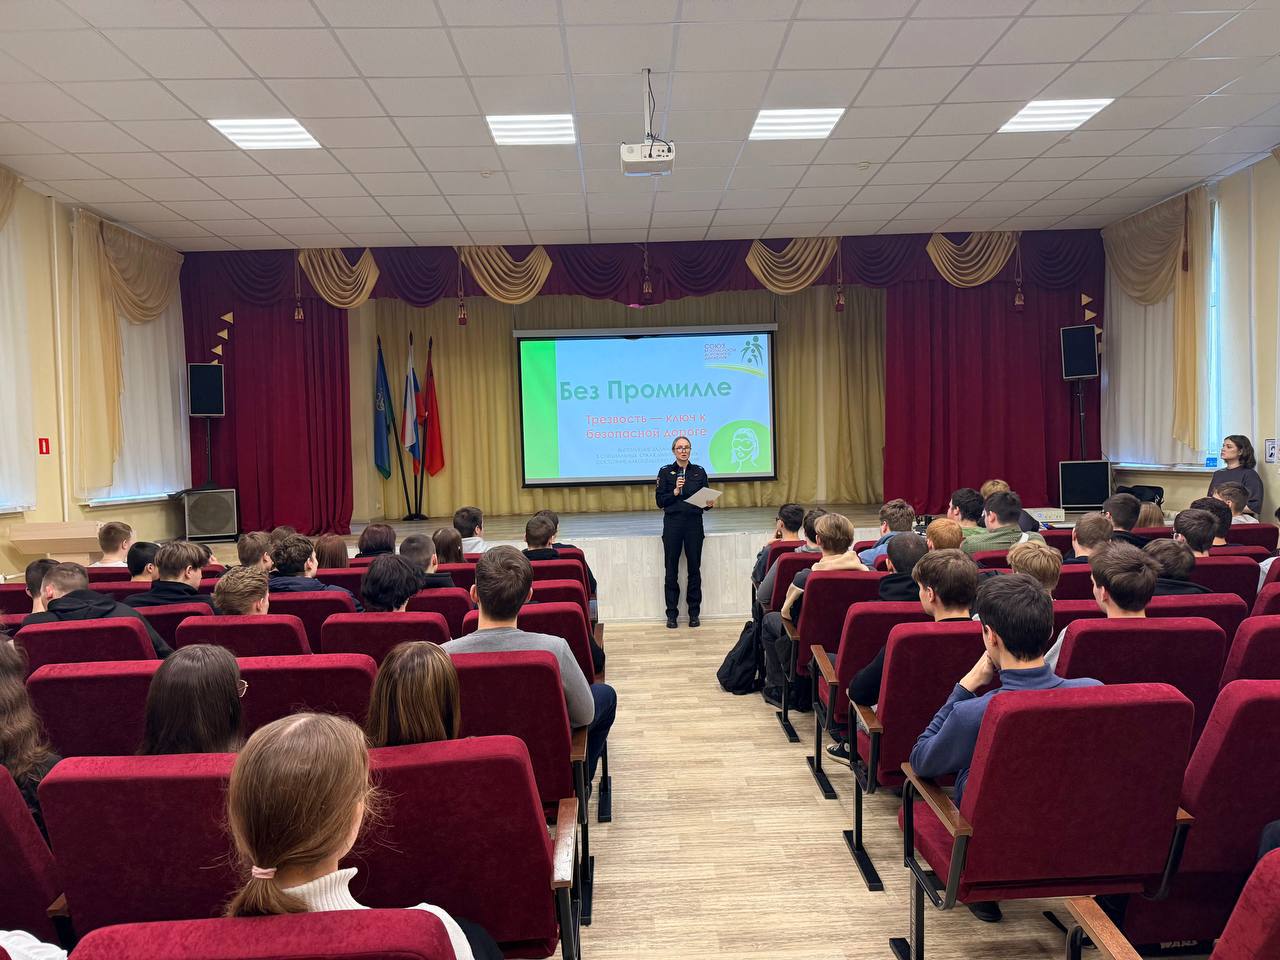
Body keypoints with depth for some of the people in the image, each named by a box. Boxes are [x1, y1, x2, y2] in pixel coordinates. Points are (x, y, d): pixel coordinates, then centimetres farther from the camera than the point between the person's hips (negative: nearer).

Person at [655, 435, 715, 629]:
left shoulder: (699, 472, 9)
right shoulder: (665, 472, 4)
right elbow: (660, 501, 0)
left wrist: (708, 504, -11)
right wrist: (675, 491, -14)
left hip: (694, 523, 1)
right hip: (672, 523, -1)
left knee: (694, 568, 3)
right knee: (671, 570, 1)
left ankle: (694, 613, 12)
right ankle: (671, 614, 9)